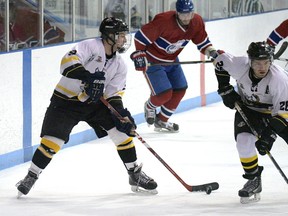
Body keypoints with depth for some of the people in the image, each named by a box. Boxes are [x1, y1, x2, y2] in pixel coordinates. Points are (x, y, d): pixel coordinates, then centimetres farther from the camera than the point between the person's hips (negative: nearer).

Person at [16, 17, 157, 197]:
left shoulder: (120, 66, 3)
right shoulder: (90, 46, -17)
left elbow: (113, 94, -1)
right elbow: (68, 61, -33)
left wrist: (123, 115, -18)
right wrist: (87, 77, -48)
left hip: (94, 103, 6)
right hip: (66, 101, -6)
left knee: (123, 131, -5)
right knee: (53, 141, -16)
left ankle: (136, 175, 9)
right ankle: (31, 177, 3)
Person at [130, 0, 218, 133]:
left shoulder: (197, 22, -12)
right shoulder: (164, 21, -33)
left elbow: (202, 42, 2)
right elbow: (141, 37, -25)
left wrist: (211, 51, -17)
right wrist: (139, 55, -29)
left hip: (171, 60, 7)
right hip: (152, 61, -7)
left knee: (180, 90, 5)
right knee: (165, 93, -15)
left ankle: (161, 121, 26)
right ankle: (149, 107, 22)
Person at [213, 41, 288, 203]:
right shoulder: (239, 66, -28)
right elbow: (220, 60, -6)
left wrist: (268, 136, -36)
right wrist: (225, 90, -7)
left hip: (273, 110, -1)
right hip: (248, 108, 1)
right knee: (244, 141, -21)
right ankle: (254, 181, -2)